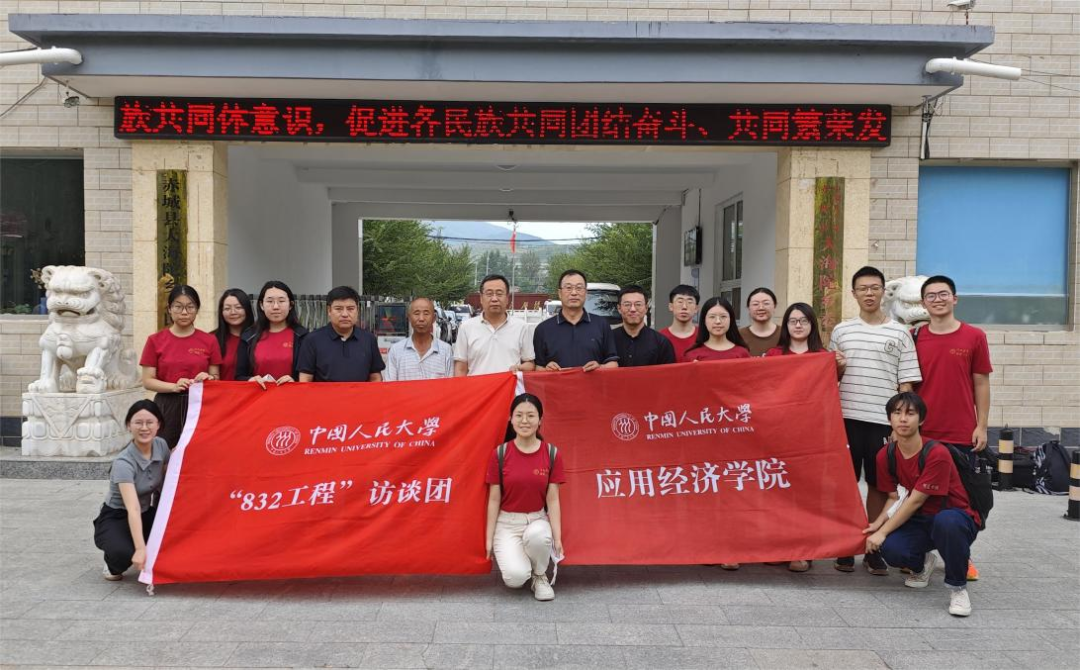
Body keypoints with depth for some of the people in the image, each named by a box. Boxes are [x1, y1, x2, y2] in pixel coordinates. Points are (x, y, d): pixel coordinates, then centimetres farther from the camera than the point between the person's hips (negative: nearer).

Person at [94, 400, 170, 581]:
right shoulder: (124, 463, -29)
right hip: (115, 519, -6)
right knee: (124, 553, -36)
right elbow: (133, 509, -40)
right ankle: (113, 563, 1)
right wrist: (141, 548, -50)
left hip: (147, 514, 6)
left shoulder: (161, 446, -11)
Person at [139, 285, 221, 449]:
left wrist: (208, 378, -12)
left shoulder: (209, 341, 4)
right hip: (167, 407, 0)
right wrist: (174, 386, -15)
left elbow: (216, 378, 10)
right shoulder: (155, 341, 3)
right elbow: (147, 381, 1)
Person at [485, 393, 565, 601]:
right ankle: (508, 554, 13)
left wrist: (557, 537, -10)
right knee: (515, 578, -25)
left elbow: (552, 500, -3)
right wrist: (489, 538, -2)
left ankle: (540, 576, -4)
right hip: (507, 523, -1)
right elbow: (494, 500, -2)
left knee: (538, 535, -37)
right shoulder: (500, 453, -7)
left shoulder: (552, 454, -5)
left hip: (538, 520, 1)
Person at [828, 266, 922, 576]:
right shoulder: (841, 331, 8)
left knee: (878, 484, 6)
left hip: (884, 420, -1)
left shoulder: (899, 333, 5)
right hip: (847, 418, 1)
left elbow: (905, 383, 3)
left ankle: (874, 548, 16)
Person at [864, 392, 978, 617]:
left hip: (955, 517, -5)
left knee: (946, 521, -42)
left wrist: (883, 532, -20)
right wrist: (878, 523, -13)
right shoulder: (886, 455, -3)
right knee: (890, 548, -28)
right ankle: (922, 563, 12)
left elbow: (915, 500, -21)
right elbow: (894, 498, 6)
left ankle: (957, 587, -15)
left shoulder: (937, 453, -23)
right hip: (920, 522, 5)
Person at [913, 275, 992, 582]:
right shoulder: (913, 338, 2)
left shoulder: (974, 337, 1)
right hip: (921, 434, 1)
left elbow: (981, 383, 3)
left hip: (961, 434, -1)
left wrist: (982, 426, -1)